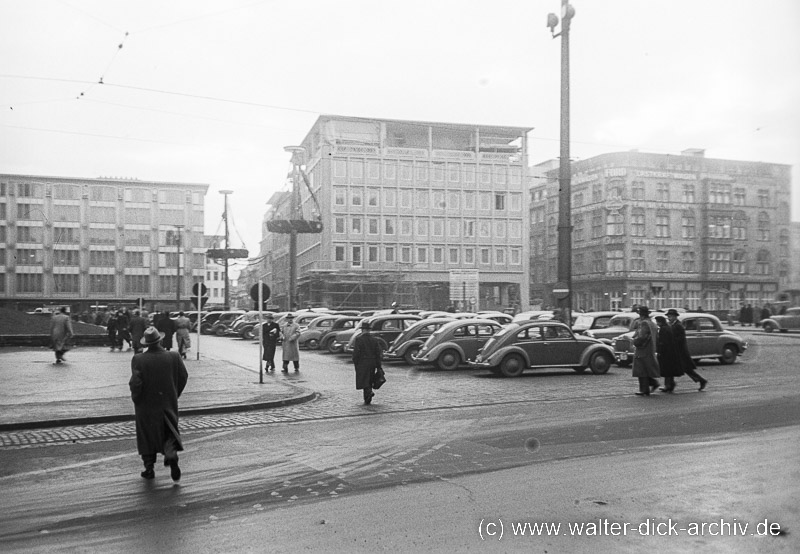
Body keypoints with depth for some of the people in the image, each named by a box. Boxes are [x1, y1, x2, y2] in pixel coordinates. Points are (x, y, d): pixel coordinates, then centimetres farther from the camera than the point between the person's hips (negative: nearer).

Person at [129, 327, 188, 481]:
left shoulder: (138, 359, -15)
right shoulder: (174, 357, -9)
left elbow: (135, 383, -20)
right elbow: (183, 377, -2)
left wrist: (136, 399, -2)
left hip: (146, 405, -1)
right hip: (168, 403, 1)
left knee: (147, 435, 16)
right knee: (169, 433, 14)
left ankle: (149, 468, 20)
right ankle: (171, 453, -14)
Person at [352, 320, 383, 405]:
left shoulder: (359, 339, -9)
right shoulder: (374, 339, 4)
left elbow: (356, 352, -13)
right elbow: (378, 352, 3)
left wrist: (355, 363, -2)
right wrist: (378, 366, 8)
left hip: (362, 363, -5)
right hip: (372, 363, 5)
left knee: (363, 381, 0)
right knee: (369, 381, 12)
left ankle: (369, 391, -26)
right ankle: (367, 399, 15)